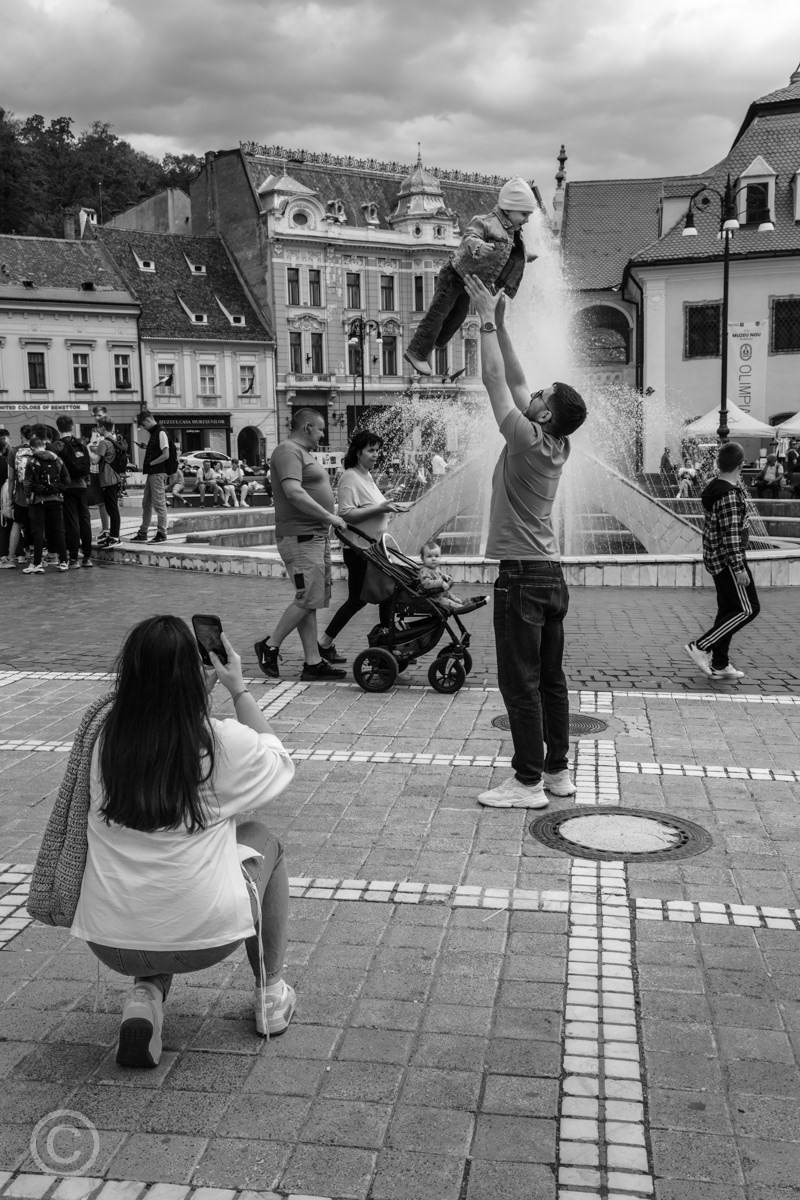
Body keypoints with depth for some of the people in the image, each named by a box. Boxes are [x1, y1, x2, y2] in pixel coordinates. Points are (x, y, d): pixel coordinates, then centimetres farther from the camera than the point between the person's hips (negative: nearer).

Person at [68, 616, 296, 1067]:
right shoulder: (222, 742, -15)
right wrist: (239, 688, 12)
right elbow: (278, 761, 8)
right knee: (263, 840, 24)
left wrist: (200, 689, 14)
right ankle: (271, 994, 30)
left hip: (108, 942, 4)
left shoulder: (104, 732, -6)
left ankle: (147, 995, 13)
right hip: (205, 937, -3)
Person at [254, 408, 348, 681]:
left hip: (316, 535, 11)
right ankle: (270, 646, 4)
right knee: (308, 599, -11)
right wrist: (329, 517, -20)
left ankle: (313, 663, 11)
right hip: (300, 536, -10)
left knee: (311, 601, 9)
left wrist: (331, 521, 15)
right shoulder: (288, 451, -11)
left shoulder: (302, 453, 22)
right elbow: (294, 493, -23)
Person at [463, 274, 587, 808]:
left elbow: (497, 379, -9)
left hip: (523, 575, -9)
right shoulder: (558, 446, 9)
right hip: (552, 574, 9)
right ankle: (557, 770, 21)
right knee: (550, 679, 13)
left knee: (521, 683, -4)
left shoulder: (529, 440, -14)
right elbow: (515, 381, 15)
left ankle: (529, 782, 0)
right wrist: (500, 322, 17)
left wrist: (488, 318, -2)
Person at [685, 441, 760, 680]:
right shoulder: (730, 495, -22)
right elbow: (731, 534, -24)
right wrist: (739, 567, -23)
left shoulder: (717, 487, 7)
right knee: (748, 609, -5)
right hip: (728, 559, -10)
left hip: (717, 559, 10)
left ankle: (719, 665, 19)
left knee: (728, 609, 14)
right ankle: (701, 647, -5)